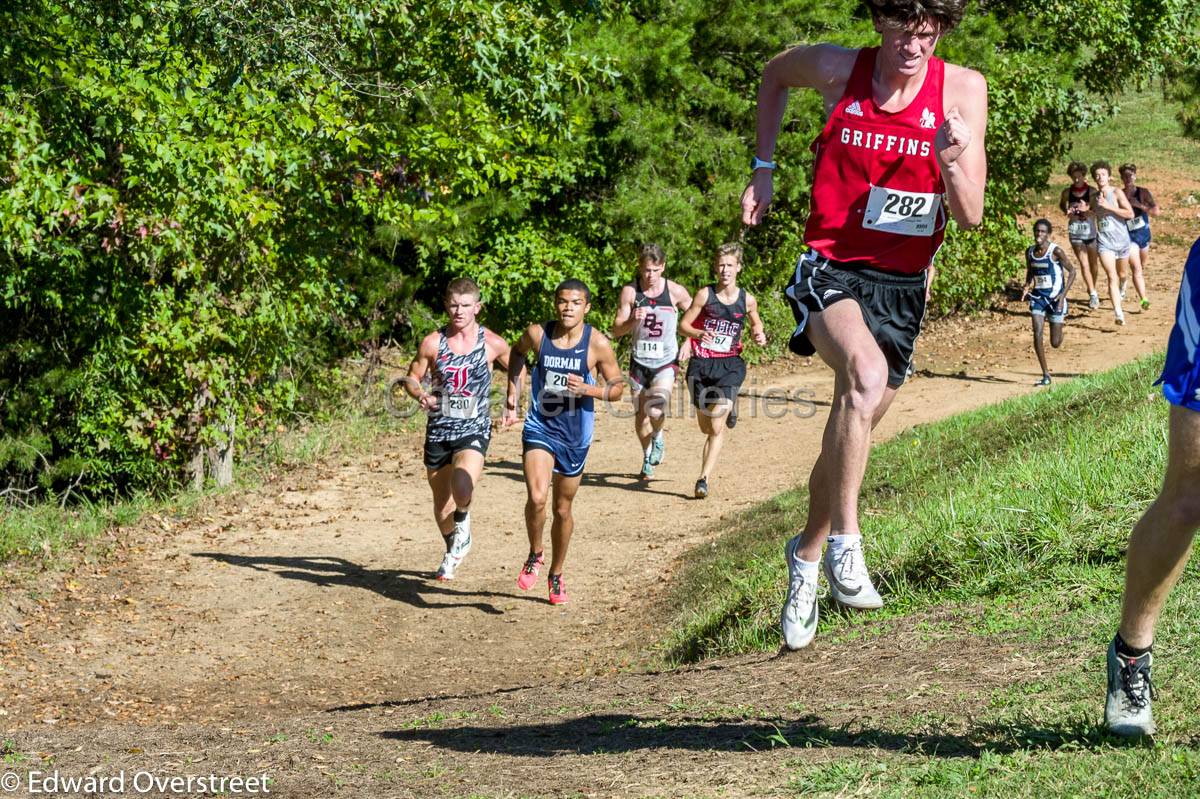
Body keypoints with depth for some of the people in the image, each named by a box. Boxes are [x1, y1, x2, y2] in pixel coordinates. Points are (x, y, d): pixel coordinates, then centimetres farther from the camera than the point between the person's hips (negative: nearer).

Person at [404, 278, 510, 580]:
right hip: (438, 430, 2)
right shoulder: (432, 343, -4)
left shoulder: (493, 344, -4)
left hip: (474, 430, -2)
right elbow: (412, 377, 8)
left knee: (461, 490, -28)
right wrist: (420, 394, -13)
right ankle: (452, 552, 42)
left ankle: (463, 522, 7)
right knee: (442, 505, 13)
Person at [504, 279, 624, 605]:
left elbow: (617, 388, -2)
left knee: (563, 508, 14)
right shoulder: (537, 334, -8)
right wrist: (512, 398, 11)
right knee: (537, 498, -22)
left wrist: (587, 389, -21)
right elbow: (518, 352, 16)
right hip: (539, 428, 0)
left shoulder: (598, 343, -12)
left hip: (575, 435, 1)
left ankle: (556, 575, 34)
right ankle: (535, 556, 6)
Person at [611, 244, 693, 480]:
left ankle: (658, 438, 12)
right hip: (639, 361, 2)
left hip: (666, 361, -2)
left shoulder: (675, 291, -7)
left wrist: (689, 343, -2)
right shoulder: (630, 292, -7)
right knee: (640, 415, 9)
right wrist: (633, 320, -25)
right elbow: (617, 330, -6)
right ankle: (648, 459, 34)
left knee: (655, 410, -23)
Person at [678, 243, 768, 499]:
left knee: (717, 427, -15)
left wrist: (759, 336, -3)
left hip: (729, 365, -1)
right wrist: (698, 334, -21)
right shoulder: (705, 295, -4)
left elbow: (756, 324, 20)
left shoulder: (747, 300, 0)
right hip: (701, 364, 1)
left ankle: (704, 478, -12)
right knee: (705, 427, 14)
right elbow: (684, 324, -1)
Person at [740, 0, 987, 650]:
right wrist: (763, 168, 11)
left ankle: (807, 553, 39)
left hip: (902, 285, 3)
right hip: (830, 271, -3)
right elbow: (774, 74, 16)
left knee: (851, 430, 15)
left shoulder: (962, 91, -8)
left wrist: (953, 162, -27)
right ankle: (845, 541, -26)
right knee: (866, 373, -34)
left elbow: (969, 216, -7)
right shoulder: (837, 69, -8)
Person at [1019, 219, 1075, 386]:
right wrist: (1027, 287, -2)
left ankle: (1061, 323, 39)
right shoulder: (1030, 252, 1)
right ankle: (1046, 375, -5)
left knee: (1055, 343, 1)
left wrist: (1063, 294, -17)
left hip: (1055, 298, -4)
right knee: (1037, 333, -14)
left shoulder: (1056, 251, -14)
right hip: (1038, 297, 4)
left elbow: (1072, 271, -8)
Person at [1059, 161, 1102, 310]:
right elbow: (1062, 204, 19)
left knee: (1094, 263, 13)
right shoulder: (1067, 192, 0)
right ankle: (1093, 294, -7)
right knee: (1084, 263, -8)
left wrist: (1088, 209, -28)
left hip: (1091, 230, -1)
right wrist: (1067, 212, -2)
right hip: (1075, 232, 1)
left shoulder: (1091, 191, -7)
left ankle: (1093, 289, 34)